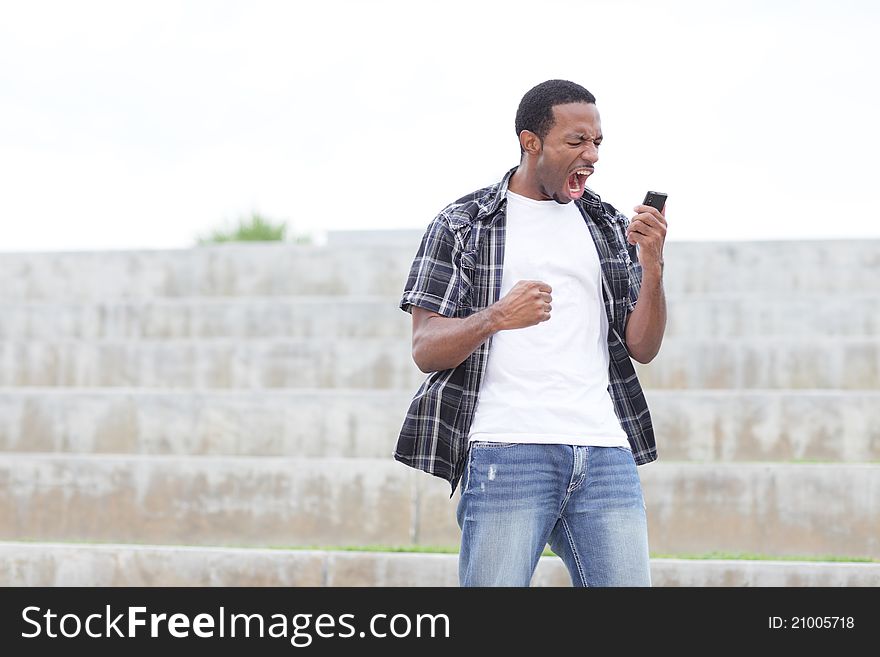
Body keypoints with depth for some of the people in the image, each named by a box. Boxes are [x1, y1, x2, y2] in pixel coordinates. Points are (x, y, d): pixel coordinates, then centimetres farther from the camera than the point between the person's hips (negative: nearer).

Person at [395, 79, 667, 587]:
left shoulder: (610, 229, 18)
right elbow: (425, 349, 0)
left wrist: (652, 267, -4)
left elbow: (643, 348, 12)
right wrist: (496, 317, -18)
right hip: (506, 447, -3)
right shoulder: (461, 225, 7)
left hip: (605, 451, 4)